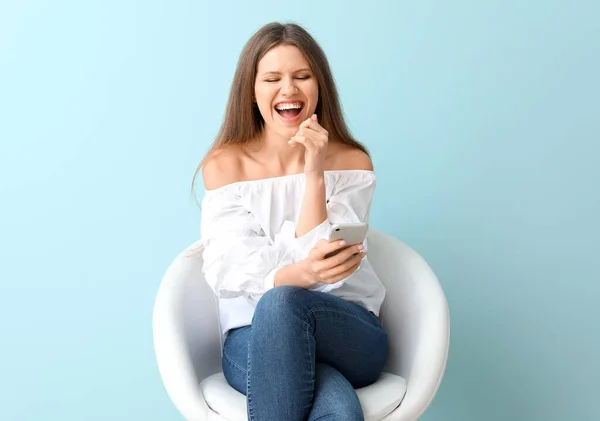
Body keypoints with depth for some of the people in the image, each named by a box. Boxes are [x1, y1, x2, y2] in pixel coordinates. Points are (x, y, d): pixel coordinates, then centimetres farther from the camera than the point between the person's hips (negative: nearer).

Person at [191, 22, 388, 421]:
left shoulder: (352, 163, 2)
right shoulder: (224, 166, 0)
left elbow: (330, 264, -8)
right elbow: (232, 275, -10)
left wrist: (315, 175, -18)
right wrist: (301, 273, -31)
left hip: (350, 333, 1)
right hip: (254, 339, -1)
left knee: (281, 302, -36)